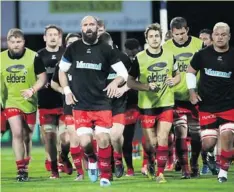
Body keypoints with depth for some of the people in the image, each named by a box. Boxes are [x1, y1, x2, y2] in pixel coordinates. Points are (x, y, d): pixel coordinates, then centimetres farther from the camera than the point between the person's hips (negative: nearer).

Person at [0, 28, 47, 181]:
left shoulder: (33, 57, -8)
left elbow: (43, 77, -5)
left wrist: (32, 90, -20)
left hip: (29, 102, 0)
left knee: (27, 137, 11)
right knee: (17, 133, -17)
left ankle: (25, 169, 26)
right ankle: (21, 170, -15)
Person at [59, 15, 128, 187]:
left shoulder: (106, 50, 0)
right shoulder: (73, 49, 4)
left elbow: (123, 73, 4)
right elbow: (62, 71, 17)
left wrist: (116, 82, -17)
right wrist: (67, 91, 5)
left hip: (102, 103, -1)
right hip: (80, 105, 1)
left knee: (103, 139, -8)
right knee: (85, 142, -9)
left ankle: (105, 175, 8)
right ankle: (92, 159, 25)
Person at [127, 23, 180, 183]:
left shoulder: (169, 56, 3)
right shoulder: (139, 58, -5)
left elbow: (178, 75, 16)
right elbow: (130, 82, -2)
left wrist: (173, 81, -7)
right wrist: (148, 86, -16)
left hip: (166, 104, 1)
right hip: (147, 105, -1)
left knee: (163, 138, -9)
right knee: (151, 142, 3)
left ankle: (160, 173, -1)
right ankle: (151, 162, 35)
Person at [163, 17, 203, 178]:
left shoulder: (199, 45, -3)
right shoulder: (166, 48, -4)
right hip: (176, 98, -1)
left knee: (196, 134, 7)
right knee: (181, 133, -10)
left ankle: (194, 164, 26)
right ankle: (184, 169, -5)